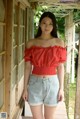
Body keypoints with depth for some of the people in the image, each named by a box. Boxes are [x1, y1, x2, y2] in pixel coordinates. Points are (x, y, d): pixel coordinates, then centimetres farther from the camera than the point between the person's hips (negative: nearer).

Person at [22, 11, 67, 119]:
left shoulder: (59, 43, -2)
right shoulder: (31, 43, -1)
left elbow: (60, 67, 0)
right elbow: (28, 67, 2)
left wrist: (61, 88, -2)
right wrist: (25, 88, 1)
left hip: (52, 83, 0)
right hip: (35, 83, 1)